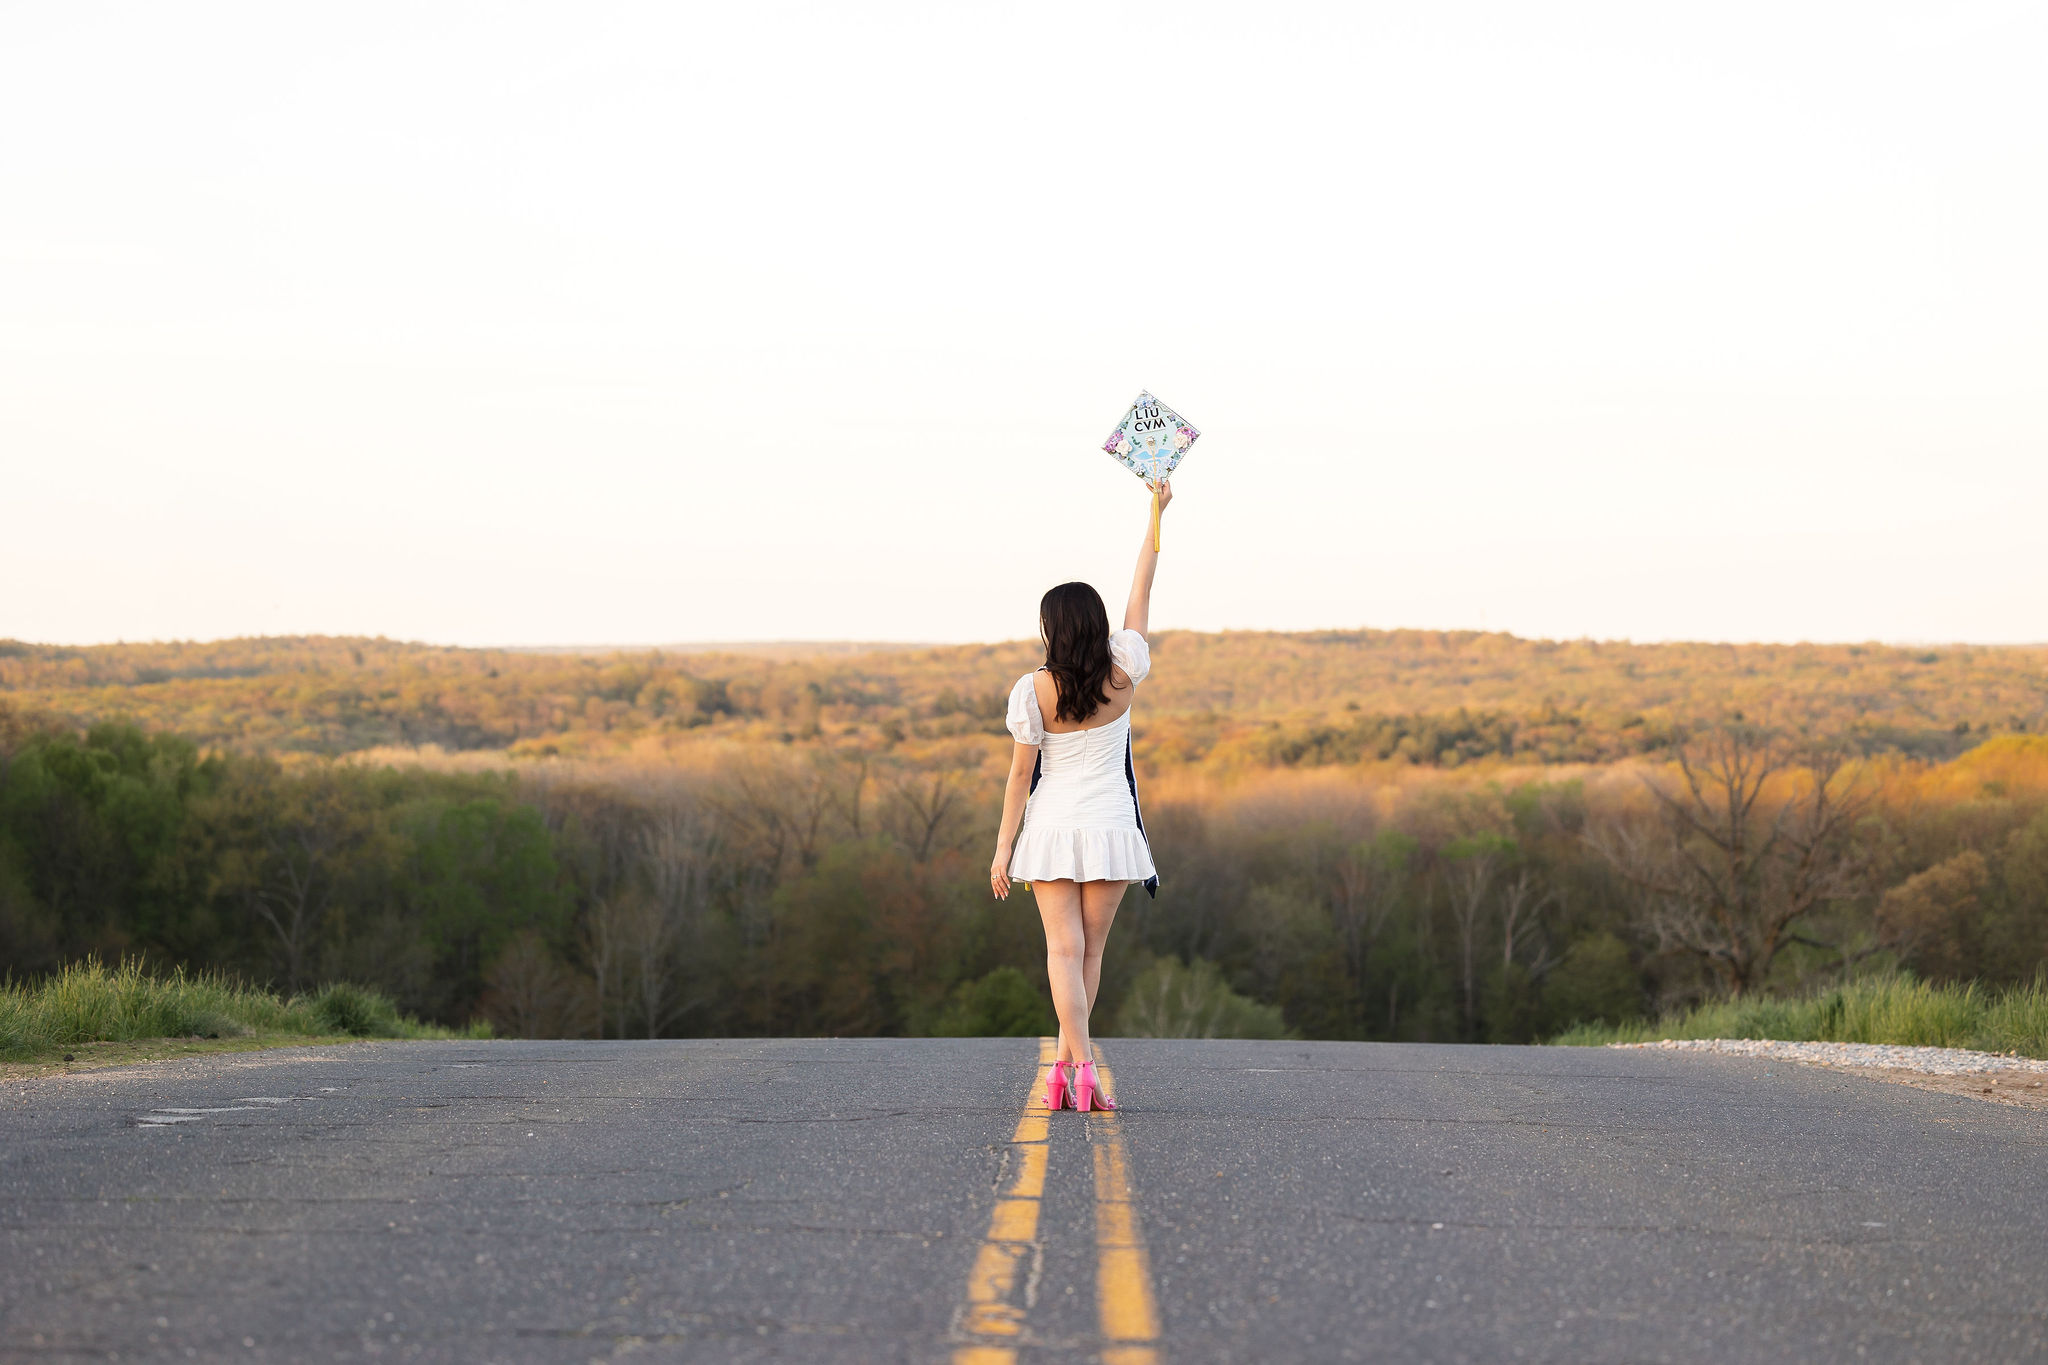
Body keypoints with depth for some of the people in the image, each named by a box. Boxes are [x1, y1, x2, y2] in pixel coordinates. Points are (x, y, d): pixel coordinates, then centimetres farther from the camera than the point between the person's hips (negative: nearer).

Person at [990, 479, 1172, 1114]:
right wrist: (1155, 517, 18)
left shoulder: (1032, 692, -11)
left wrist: (1003, 847, 0)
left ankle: (1080, 1068, -18)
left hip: (1052, 829, -2)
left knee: (1064, 949, -5)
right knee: (1090, 949, 10)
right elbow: (1140, 595, 7)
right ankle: (1066, 1063, 12)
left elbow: (1020, 775, -8)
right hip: (1110, 828, 2)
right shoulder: (1124, 673, -5)